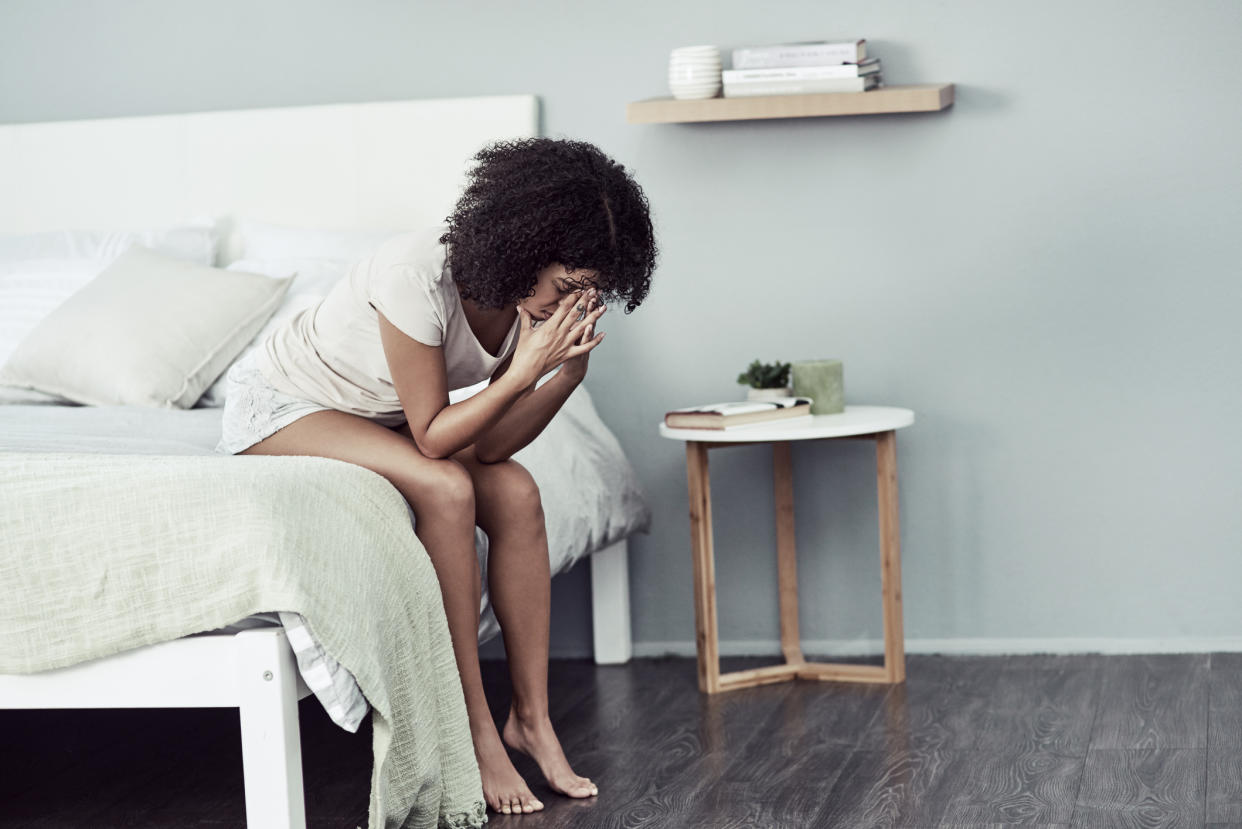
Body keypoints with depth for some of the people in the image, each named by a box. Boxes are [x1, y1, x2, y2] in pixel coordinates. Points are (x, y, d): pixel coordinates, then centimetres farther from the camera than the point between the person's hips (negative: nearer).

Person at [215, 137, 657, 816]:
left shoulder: (539, 297, -14)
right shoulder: (417, 276, -36)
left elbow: (490, 442, -15)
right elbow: (433, 437, -29)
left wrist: (569, 371, -28)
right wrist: (523, 371, -39)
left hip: (378, 419, 7)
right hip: (278, 403, -7)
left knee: (515, 494, -16)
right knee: (445, 489, -29)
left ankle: (531, 716, -7)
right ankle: (474, 729, -20)